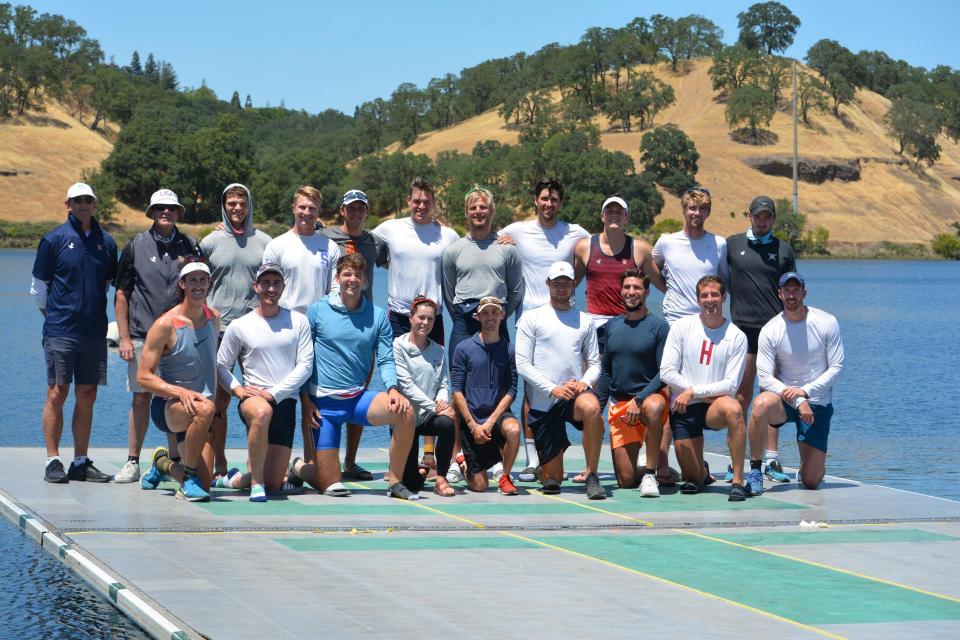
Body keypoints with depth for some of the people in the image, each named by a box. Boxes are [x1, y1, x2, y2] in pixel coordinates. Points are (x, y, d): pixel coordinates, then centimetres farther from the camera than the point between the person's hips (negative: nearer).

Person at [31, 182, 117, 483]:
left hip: (94, 331, 4)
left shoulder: (106, 242, 9)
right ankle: (53, 462, 2)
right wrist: (53, 316, 6)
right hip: (60, 331, -3)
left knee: (87, 397, 6)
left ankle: (81, 462, 12)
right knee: (57, 394, -3)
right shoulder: (54, 240, 0)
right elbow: (38, 286, 5)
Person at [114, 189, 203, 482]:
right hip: (142, 336, -1)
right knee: (141, 398, 0)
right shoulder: (136, 246, 5)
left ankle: (175, 462, 11)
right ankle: (132, 461, 7)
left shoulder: (190, 246, 8)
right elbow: (121, 295, 5)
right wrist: (124, 337, -2)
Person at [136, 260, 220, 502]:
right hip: (167, 406, -6)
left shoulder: (215, 318, 7)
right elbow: (143, 377, -14)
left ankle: (163, 464, 30)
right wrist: (180, 392, -28)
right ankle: (188, 477, -21)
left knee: (203, 486, -4)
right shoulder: (166, 324, -12)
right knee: (204, 408, -40)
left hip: (196, 413, 6)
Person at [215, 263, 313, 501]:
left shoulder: (298, 322, 5)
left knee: (274, 484, -1)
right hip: (252, 399, -2)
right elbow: (221, 366, 9)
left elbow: (305, 364, 0)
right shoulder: (239, 326, 4)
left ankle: (243, 478, 33)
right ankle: (256, 482, -29)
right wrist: (237, 389, -9)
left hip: (285, 402, 2)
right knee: (262, 412, -43)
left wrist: (274, 393, -10)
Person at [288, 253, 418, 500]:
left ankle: (396, 482, -13)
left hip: (359, 397, 2)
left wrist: (392, 389, -18)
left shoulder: (378, 316, 4)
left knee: (405, 411, -28)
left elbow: (385, 359, 1)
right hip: (324, 403, -2)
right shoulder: (317, 311, -2)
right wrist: (305, 400, -5)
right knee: (330, 486, -4)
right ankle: (298, 467, 33)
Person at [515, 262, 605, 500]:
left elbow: (594, 363, 12)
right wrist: (553, 389, -14)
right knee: (552, 479, 0)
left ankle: (592, 475, -26)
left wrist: (585, 382, -11)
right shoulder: (531, 318, 5)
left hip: (575, 393, 1)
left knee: (591, 407, -39)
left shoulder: (585, 321, 13)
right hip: (543, 402, -1)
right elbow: (522, 364, -3)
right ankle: (546, 468, 39)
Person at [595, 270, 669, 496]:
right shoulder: (612, 326, 10)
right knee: (626, 480, -4)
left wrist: (639, 399, -21)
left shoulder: (658, 326, -5)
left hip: (650, 396, -4)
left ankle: (651, 474, -30)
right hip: (619, 405, 4)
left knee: (653, 407, -43)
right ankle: (651, 469, 31)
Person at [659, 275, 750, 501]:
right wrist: (704, 394, -10)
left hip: (715, 406, -1)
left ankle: (738, 481, -30)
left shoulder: (737, 337, -3)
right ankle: (702, 472, 36)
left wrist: (693, 392, -17)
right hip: (683, 408, 1)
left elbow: (731, 385, -9)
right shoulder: (682, 327, 0)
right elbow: (666, 372, -5)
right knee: (693, 479, -4)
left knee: (733, 408, -38)